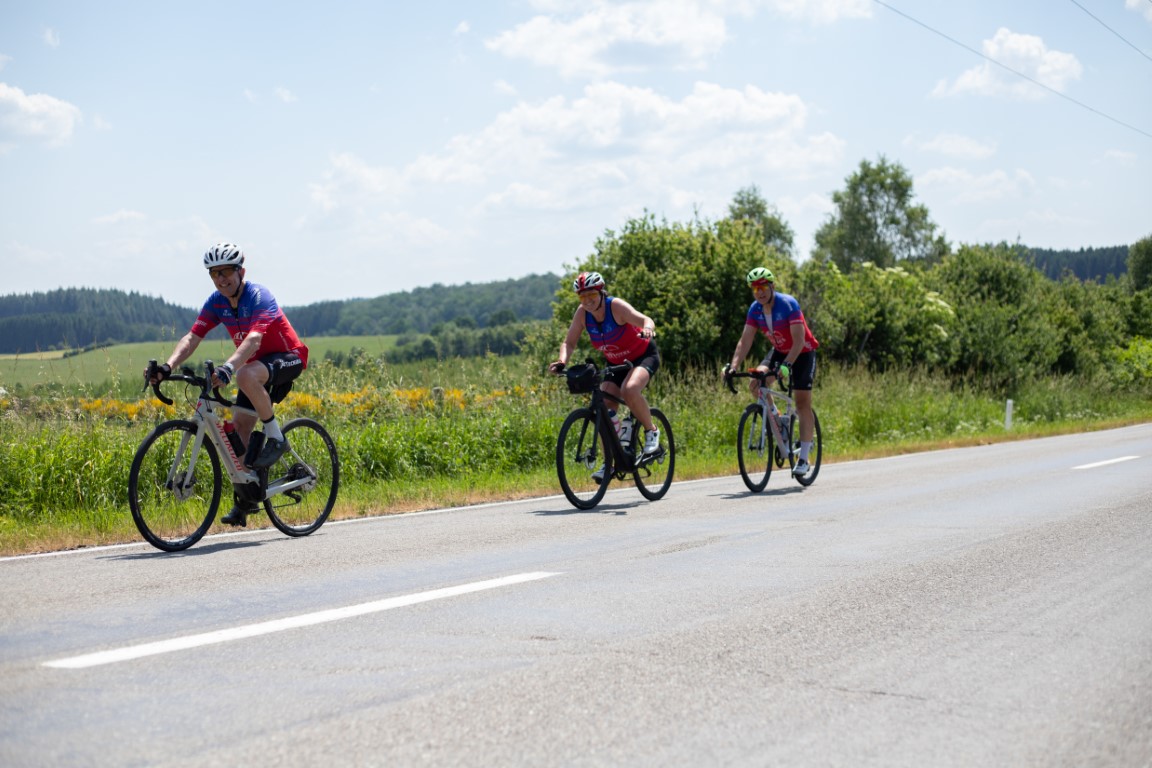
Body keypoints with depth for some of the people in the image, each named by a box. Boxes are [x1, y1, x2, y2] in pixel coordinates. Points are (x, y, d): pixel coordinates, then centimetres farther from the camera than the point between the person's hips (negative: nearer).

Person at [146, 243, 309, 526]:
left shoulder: (259, 297, -25)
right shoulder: (216, 302, -4)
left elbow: (254, 339, -41)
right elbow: (192, 337, -12)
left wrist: (227, 367, -58)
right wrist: (167, 367, -30)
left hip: (288, 358, -7)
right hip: (258, 364, 7)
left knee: (246, 376, -38)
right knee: (239, 428, -4)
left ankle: (276, 438, -20)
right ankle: (247, 497, 10)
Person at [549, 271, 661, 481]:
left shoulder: (616, 306, -27)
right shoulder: (582, 313, -12)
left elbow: (644, 319, -40)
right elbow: (569, 342, -8)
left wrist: (647, 328, -64)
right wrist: (562, 362, -29)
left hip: (644, 356, -6)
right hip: (617, 363, 6)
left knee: (629, 389, -34)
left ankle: (651, 431, -11)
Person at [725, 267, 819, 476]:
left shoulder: (788, 304, -27)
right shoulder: (755, 309, -10)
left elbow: (799, 341, -33)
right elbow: (745, 341, -12)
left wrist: (786, 365, -46)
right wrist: (733, 366, -27)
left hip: (803, 353, -5)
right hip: (779, 351, 5)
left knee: (802, 403, -8)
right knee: (756, 381, -20)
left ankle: (803, 458, -3)